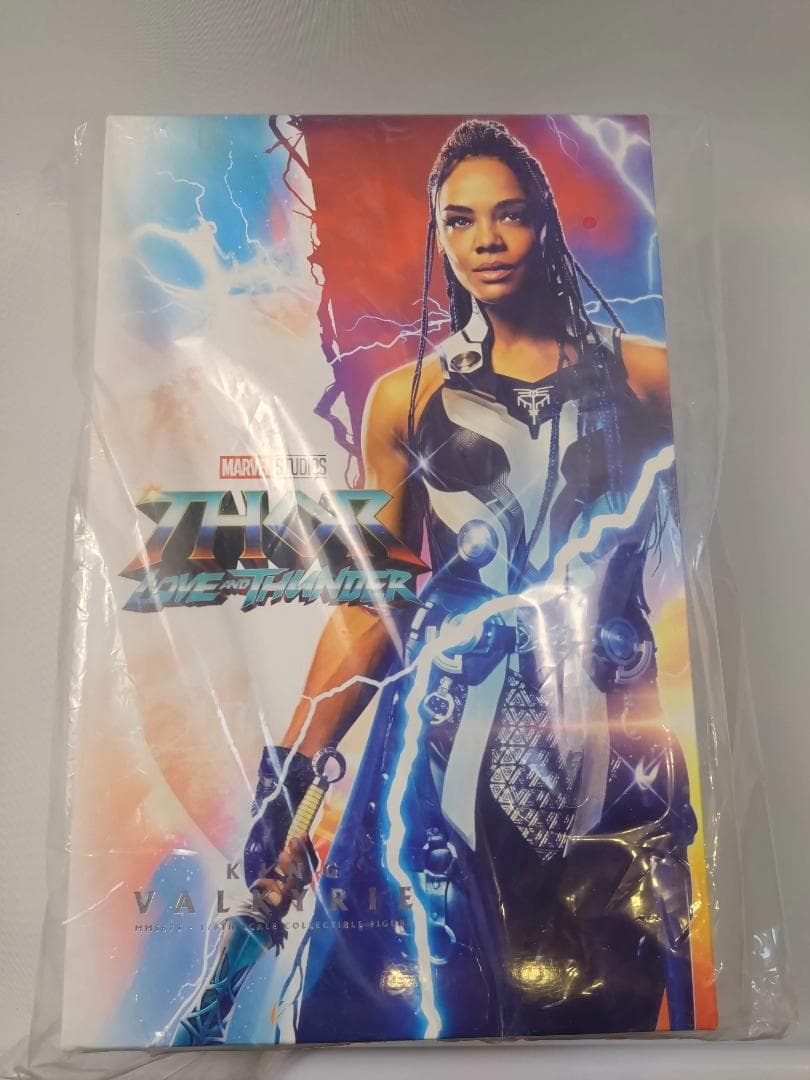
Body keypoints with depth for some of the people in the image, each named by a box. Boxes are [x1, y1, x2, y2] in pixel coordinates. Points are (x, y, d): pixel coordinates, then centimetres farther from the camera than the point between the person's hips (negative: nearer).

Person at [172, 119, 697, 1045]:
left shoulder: (642, 375, 6)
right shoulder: (405, 399, 8)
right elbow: (370, 605, 6)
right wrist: (289, 770, 2)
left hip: (611, 740, 1)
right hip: (445, 738, 0)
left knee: (599, 1009, 10)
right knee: (407, 1008, 0)